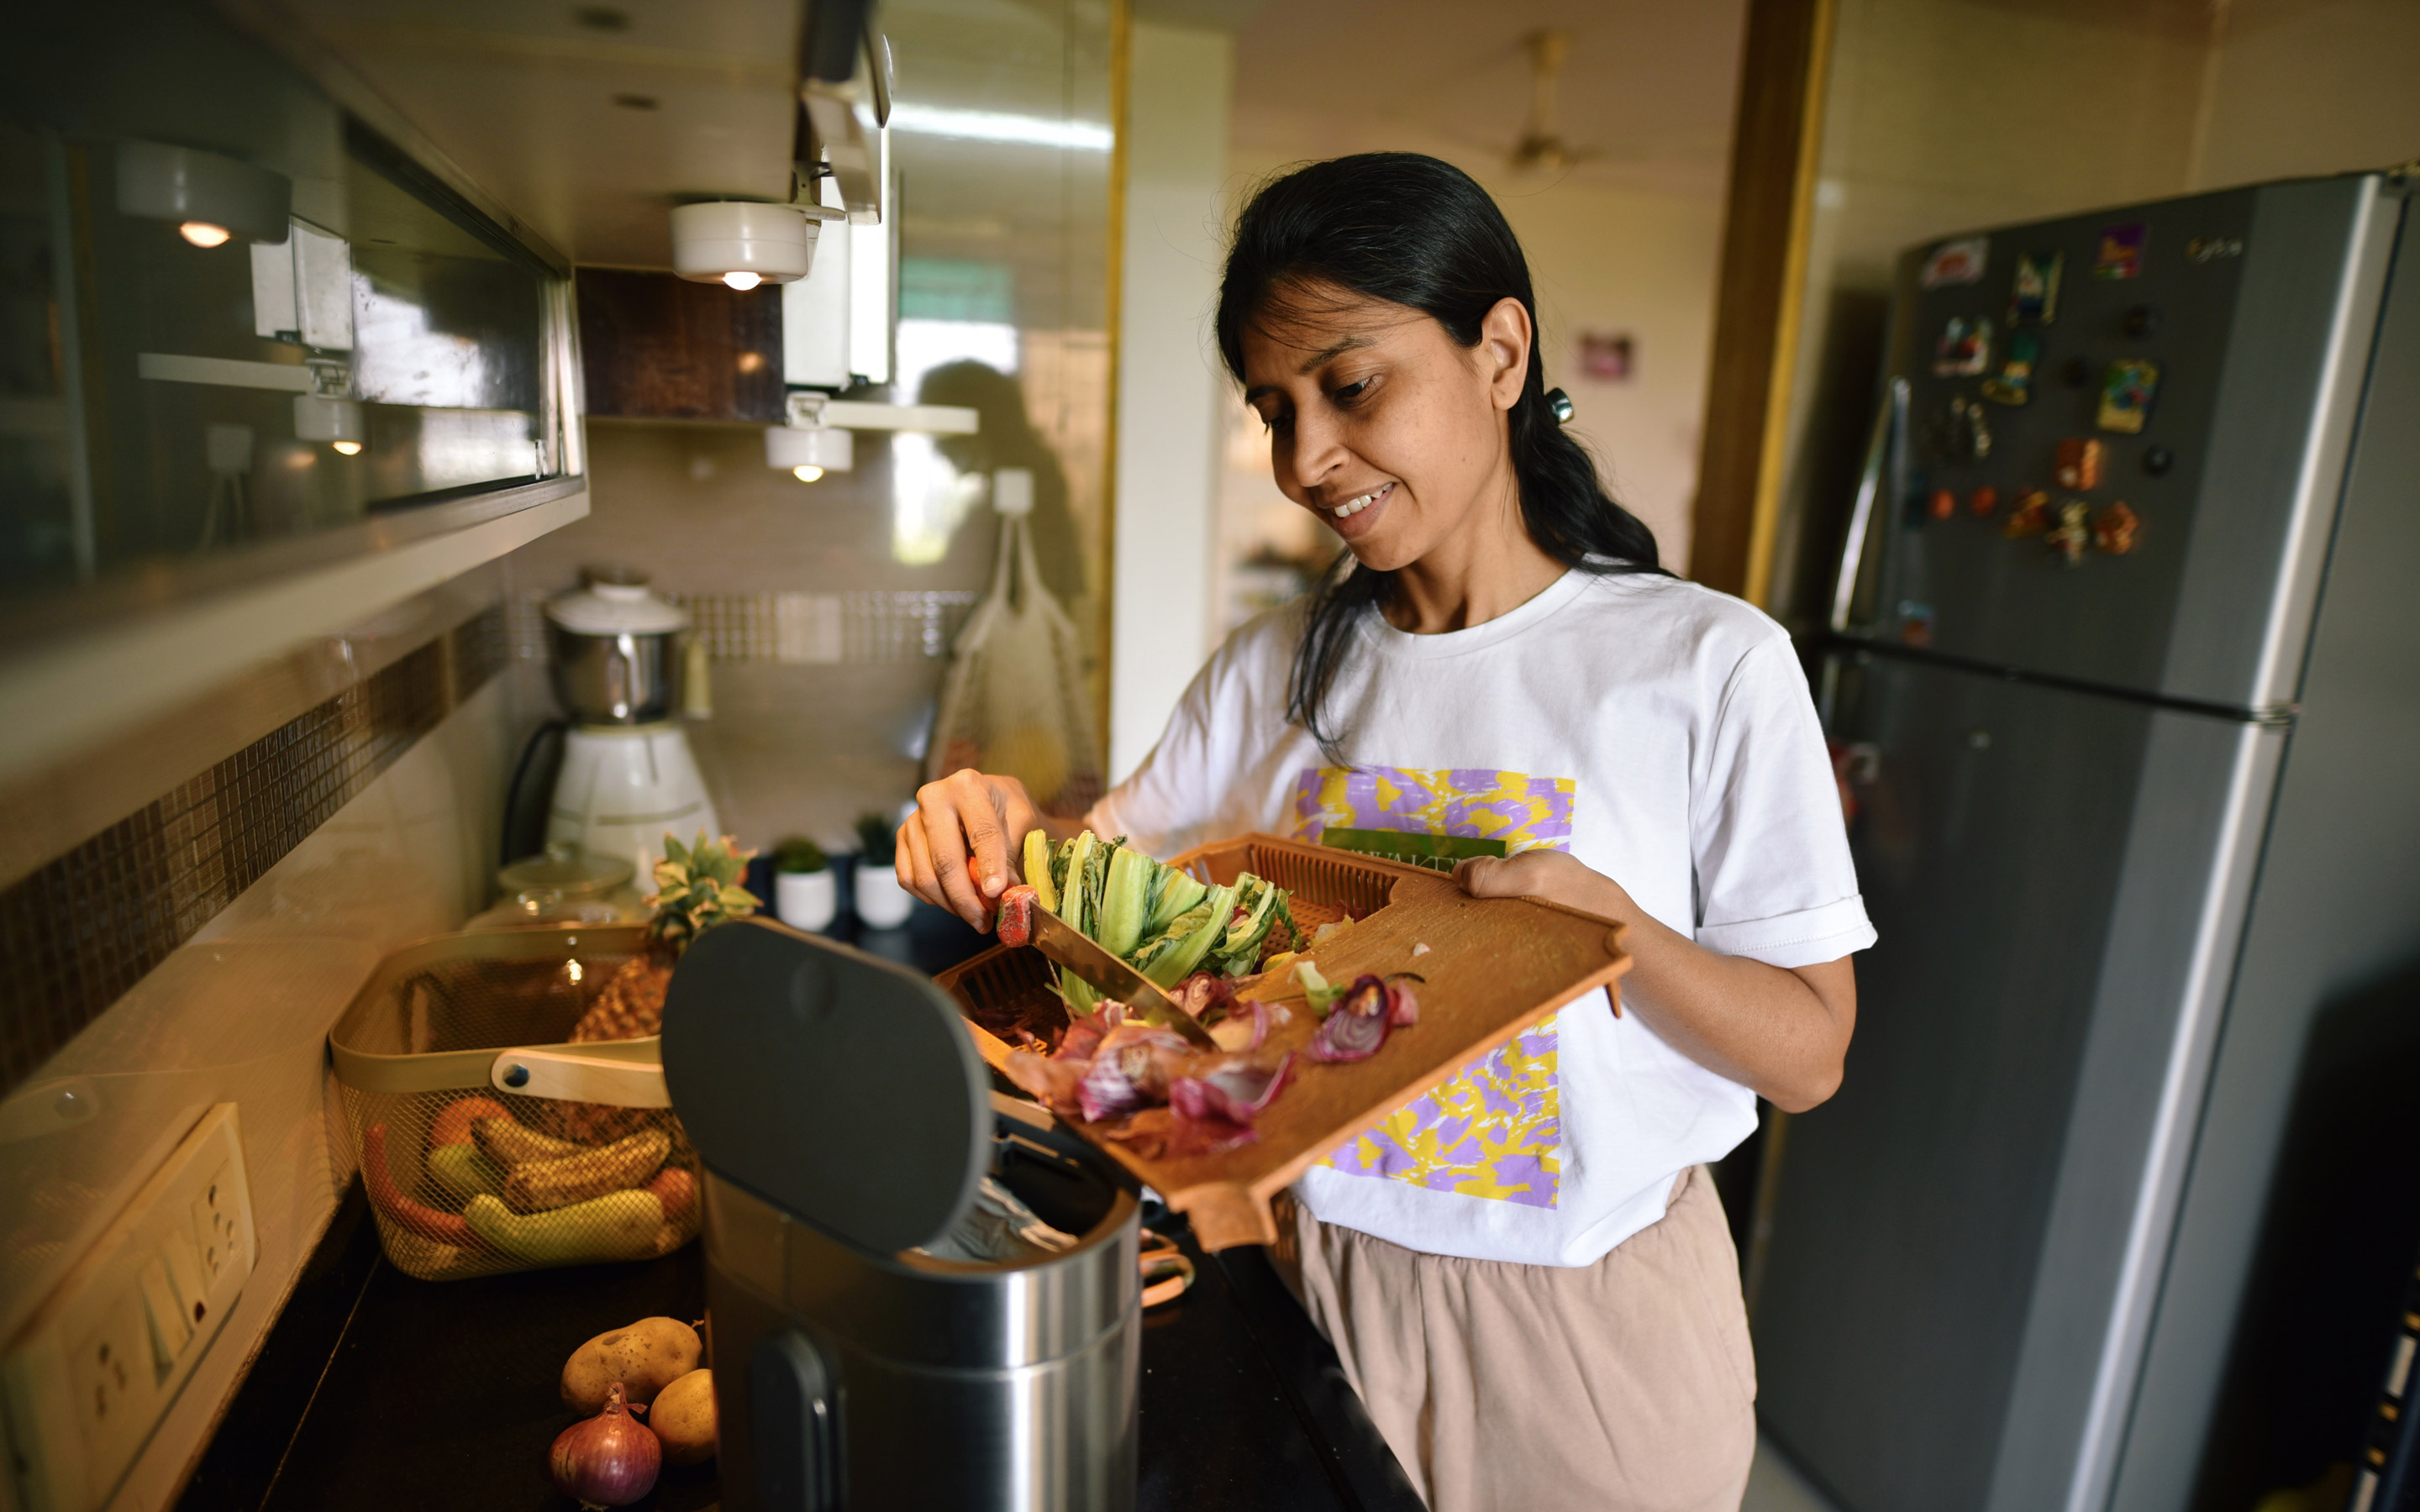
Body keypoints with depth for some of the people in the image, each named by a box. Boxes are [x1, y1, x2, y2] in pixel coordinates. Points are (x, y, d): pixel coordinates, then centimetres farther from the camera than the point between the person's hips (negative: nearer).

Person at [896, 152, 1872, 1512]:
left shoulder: (1708, 665, -14)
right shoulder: (1277, 669, -3)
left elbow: (1808, 1056, -13)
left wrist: (1602, 918, -30)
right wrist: (1013, 830, -19)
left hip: (1590, 1321, -2)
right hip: (1318, 1275, 3)